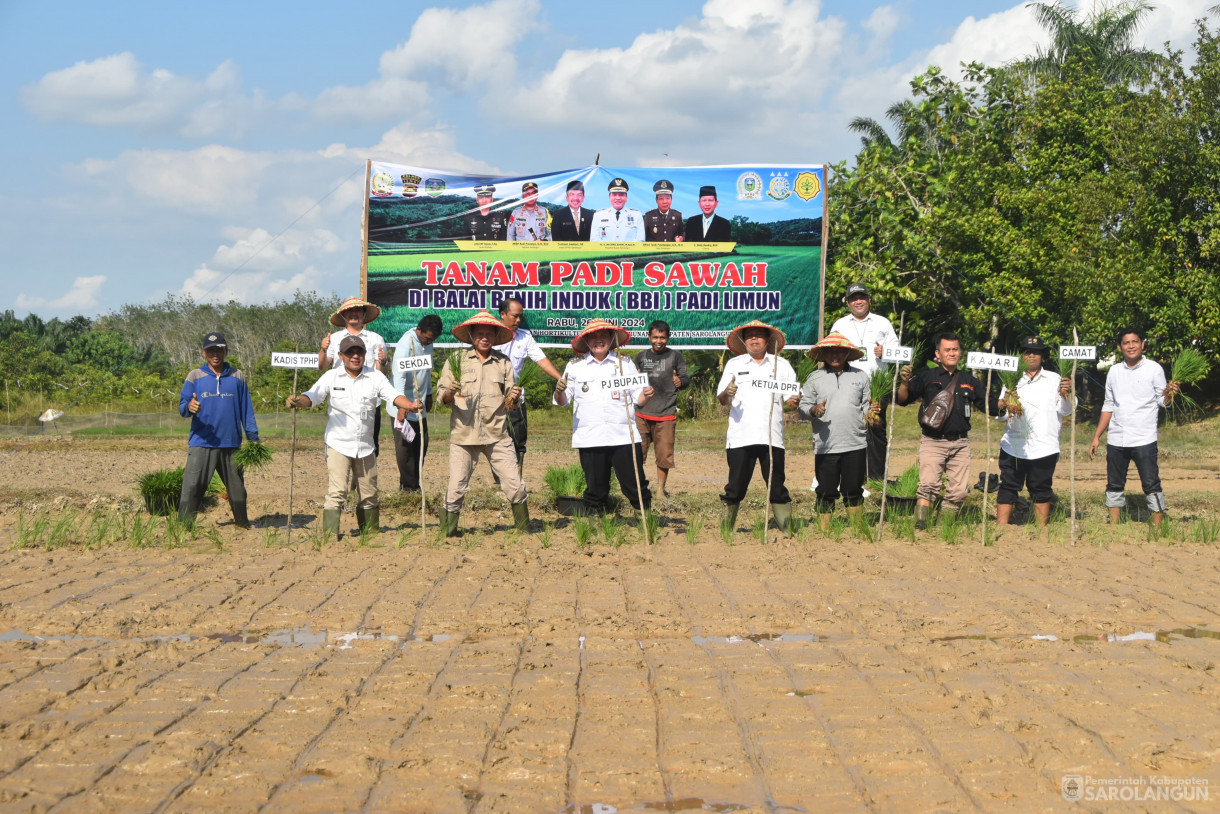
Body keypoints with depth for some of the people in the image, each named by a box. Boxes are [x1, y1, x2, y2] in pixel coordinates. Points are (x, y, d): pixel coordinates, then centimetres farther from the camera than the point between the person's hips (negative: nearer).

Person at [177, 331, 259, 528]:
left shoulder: (237, 377, 10)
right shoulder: (195, 376, 5)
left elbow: (246, 409, 11)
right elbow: (182, 406, -1)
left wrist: (253, 438, 5)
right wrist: (189, 407, -26)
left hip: (231, 444, 2)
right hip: (201, 443, -2)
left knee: (237, 488, 11)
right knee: (191, 487, -11)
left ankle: (242, 523, 25)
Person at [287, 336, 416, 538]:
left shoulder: (375, 377, 2)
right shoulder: (331, 377, -1)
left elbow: (394, 396, -7)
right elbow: (311, 397, -9)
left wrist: (409, 405, -28)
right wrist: (297, 401, -32)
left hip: (365, 446, 3)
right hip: (338, 444, -3)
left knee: (369, 495, 11)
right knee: (336, 492, -15)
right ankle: (329, 535, -15)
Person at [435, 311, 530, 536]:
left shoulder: (503, 363, 10)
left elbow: (509, 403, 12)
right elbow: (442, 396, 2)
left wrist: (513, 398, -10)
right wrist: (449, 393, -20)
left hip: (496, 434, 2)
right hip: (464, 433, -2)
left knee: (514, 484, -1)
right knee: (456, 487, -5)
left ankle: (524, 530, 14)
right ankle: (447, 535, 6)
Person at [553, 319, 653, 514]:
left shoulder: (625, 363, 12)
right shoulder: (575, 366, 10)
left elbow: (637, 397, 13)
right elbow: (563, 401, 10)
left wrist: (646, 395, -10)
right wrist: (559, 391, -13)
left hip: (624, 437, 0)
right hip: (589, 438, 0)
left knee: (635, 486, -2)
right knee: (595, 488, 3)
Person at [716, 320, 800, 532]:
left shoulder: (781, 365, 15)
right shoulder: (733, 365, 15)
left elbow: (794, 397, 10)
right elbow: (720, 399, 8)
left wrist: (793, 401, -14)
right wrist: (727, 393, -16)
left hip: (772, 437, 0)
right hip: (740, 437, 0)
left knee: (777, 485, -1)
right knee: (736, 485, -1)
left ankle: (787, 529, 0)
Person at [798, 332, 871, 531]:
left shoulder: (860, 376, 13)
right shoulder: (815, 378, 8)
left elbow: (867, 405, 15)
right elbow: (802, 407, 5)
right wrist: (813, 411, -16)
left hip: (855, 445, 1)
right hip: (825, 446, -1)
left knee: (854, 490, 6)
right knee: (826, 492, 2)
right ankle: (824, 531, 8)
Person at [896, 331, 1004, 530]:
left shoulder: (969, 381, 15)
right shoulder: (927, 377, 5)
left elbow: (989, 405, 16)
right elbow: (903, 399, -1)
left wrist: (1004, 403, -4)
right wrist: (904, 382, -20)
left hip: (960, 443, 4)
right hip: (932, 441, -4)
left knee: (959, 491, 1)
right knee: (929, 485, -18)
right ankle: (920, 527, -22)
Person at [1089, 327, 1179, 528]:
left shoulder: (1154, 369, -1)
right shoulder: (1114, 371, 10)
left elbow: (1162, 400, -4)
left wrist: (1170, 394, -27)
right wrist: (1097, 436, 13)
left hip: (1144, 440, -4)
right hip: (1116, 440, 4)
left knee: (1151, 485, -4)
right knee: (1114, 486, 9)